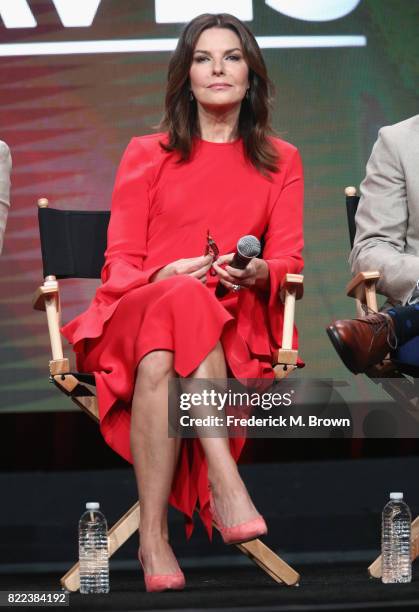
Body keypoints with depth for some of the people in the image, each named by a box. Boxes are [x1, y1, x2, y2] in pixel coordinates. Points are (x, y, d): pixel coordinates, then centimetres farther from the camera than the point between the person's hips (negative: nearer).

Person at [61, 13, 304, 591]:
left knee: (161, 358, -38)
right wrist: (166, 277, -15)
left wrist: (259, 274, -16)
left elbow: (288, 261, 9)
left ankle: (154, 536, -46)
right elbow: (120, 263, 9)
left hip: (234, 322, 0)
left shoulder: (281, 161, 18)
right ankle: (224, 480, -46)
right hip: (137, 310, 0)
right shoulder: (147, 155, 16)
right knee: (184, 301, -40)